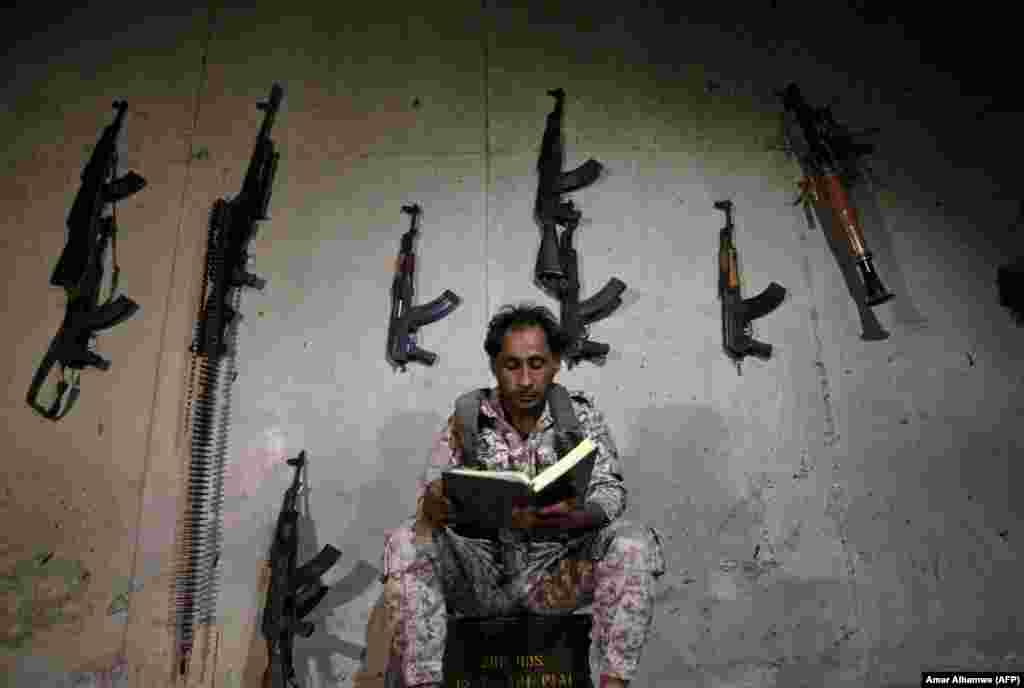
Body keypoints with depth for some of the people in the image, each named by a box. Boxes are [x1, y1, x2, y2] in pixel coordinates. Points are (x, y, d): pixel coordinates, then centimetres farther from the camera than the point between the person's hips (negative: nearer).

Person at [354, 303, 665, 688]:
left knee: (634, 543, -24)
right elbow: (431, 497, -6)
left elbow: (609, 492, -9)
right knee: (408, 543, -24)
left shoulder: (580, 415, -2)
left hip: (556, 573, 0)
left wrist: (576, 517, -34)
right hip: (482, 574, 1)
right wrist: (435, 505, -33)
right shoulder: (467, 420, -2)